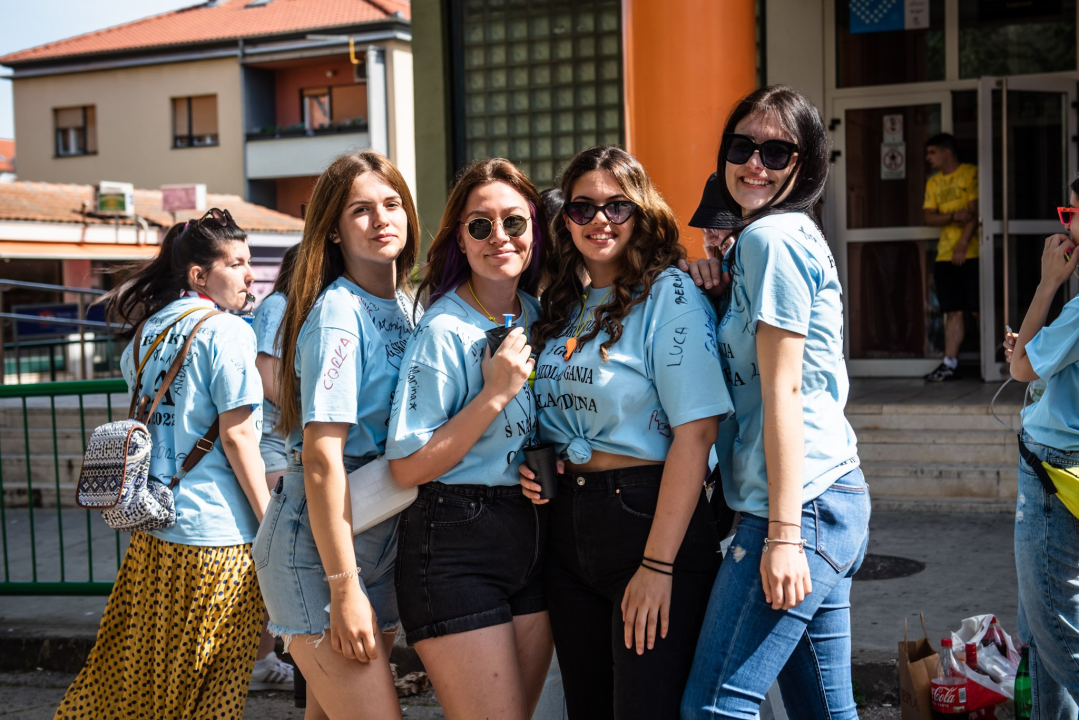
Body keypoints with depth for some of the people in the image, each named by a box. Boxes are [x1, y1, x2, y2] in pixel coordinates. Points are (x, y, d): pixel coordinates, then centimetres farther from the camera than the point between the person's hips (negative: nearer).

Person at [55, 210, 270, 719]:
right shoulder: (227, 332, -12)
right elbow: (236, 434, -15)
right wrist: (271, 522, -11)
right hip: (216, 533, -7)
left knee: (134, 667, 19)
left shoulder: (148, 331, 10)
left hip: (151, 527, 7)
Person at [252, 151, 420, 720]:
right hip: (319, 546, -8)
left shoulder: (404, 308, 10)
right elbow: (322, 458, -19)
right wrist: (343, 588, -21)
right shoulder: (338, 314, -15)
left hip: (377, 541, 8)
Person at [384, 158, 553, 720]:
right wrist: (494, 395, -21)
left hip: (533, 540, 7)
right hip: (455, 546, -7)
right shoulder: (445, 330, -14)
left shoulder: (537, 315, 8)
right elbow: (407, 467, -16)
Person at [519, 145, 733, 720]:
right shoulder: (562, 305, 12)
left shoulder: (670, 295, -10)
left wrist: (658, 564, -20)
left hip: (647, 519, -7)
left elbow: (694, 434, -17)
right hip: (566, 530, 7)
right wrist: (530, 466, 2)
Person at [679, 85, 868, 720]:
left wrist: (782, 533, -18)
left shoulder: (770, 238, -10)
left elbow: (781, 388, -16)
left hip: (800, 505, -10)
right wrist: (718, 295, 7)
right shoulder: (793, 236, 20)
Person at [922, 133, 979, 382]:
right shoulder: (933, 183, 17)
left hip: (971, 254, -5)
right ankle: (950, 364, 3)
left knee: (979, 310, -5)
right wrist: (954, 216, -11)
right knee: (953, 311, 4)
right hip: (945, 256, 5)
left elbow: (975, 211, -10)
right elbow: (929, 217, 7)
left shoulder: (971, 173, -2)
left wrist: (963, 245, -17)